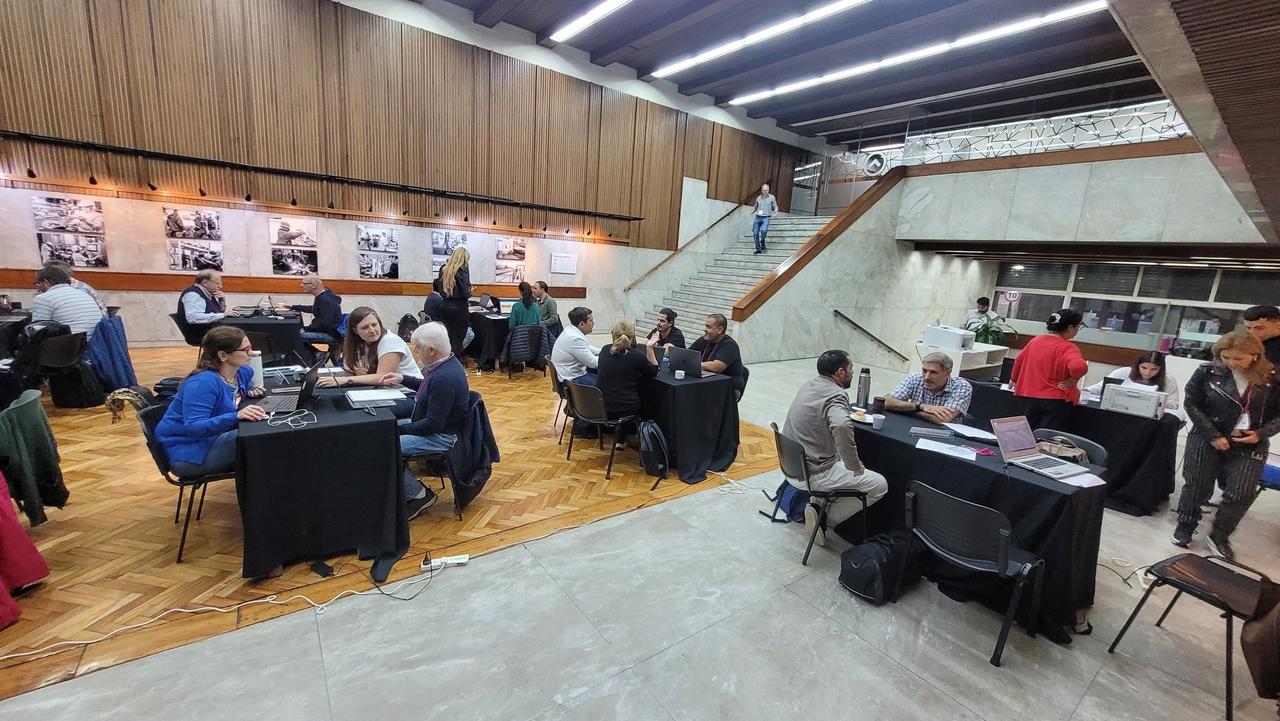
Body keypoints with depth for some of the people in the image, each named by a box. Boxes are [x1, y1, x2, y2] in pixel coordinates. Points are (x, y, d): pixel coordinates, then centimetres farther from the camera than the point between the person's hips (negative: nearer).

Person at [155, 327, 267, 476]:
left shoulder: (242, 372, -1)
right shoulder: (203, 383, -25)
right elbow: (193, 428, -31)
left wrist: (249, 391, 1)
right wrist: (236, 416, -45)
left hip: (213, 440, 8)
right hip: (187, 452, -8)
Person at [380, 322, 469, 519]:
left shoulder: (445, 377, -29)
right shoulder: (445, 363, 1)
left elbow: (434, 424, -26)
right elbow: (428, 388, 24)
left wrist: (400, 428, -16)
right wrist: (403, 379, 15)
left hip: (441, 437, -11)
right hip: (432, 424, 11)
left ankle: (418, 495, -1)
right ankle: (408, 488, 14)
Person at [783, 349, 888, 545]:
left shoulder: (810, 384, 7)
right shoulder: (835, 395, -19)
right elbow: (841, 426, -41)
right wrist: (854, 466, -26)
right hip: (812, 474, -8)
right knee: (879, 485, 1)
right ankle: (827, 518, 1)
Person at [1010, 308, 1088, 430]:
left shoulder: (1036, 340, 4)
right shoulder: (1068, 348, -17)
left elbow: (1019, 361, 15)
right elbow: (1079, 366, -36)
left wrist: (1014, 379, 31)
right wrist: (1074, 379, -15)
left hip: (1032, 396, 6)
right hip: (1057, 400, -6)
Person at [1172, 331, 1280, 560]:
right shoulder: (1207, 372, -8)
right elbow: (1192, 404, -5)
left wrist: (1261, 434, -14)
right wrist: (1213, 436, -12)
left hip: (1249, 445, 1)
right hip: (1207, 439, -1)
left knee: (1241, 494, -2)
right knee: (1197, 486, 7)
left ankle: (1219, 536, 20)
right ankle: (1185, 527, 26)